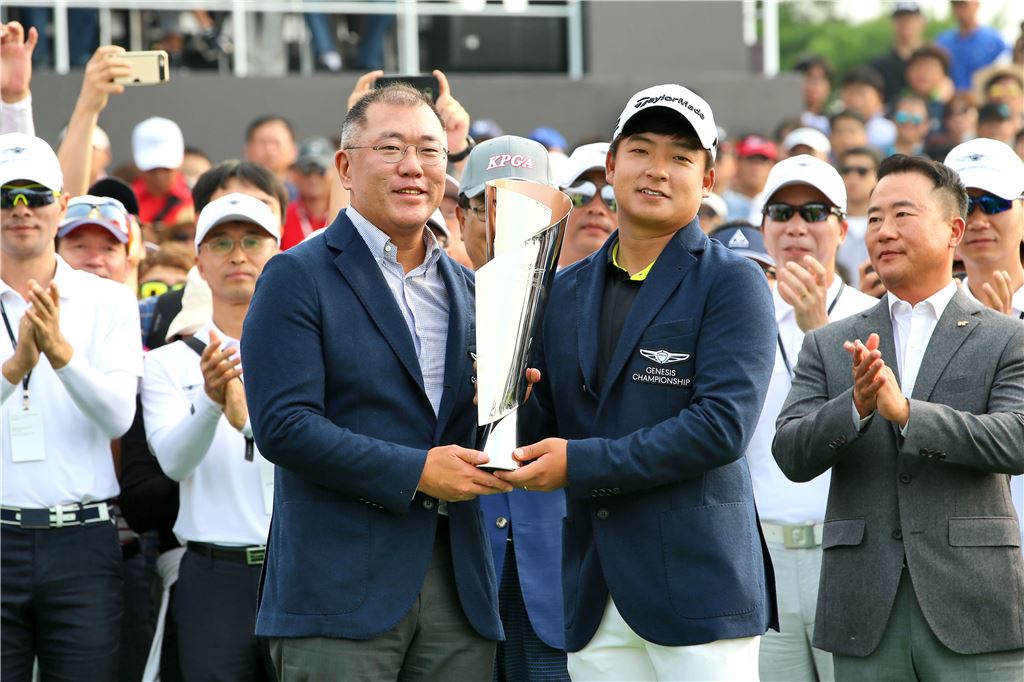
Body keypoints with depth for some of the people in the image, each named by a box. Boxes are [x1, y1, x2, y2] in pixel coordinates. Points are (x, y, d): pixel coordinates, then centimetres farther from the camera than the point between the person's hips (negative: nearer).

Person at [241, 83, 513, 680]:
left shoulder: (467, 289, 18)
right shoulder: (297, 277, -1)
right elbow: (283, 424, -12)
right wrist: (416, 472, -15)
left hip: (458, 586, 6)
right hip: (341, 587, -5)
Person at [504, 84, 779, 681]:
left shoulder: (733, 284, -3)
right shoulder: (568, 291, 15)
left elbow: (723, 424, -14)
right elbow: (546, 434, 19)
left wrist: (582, 463, -15)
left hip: (698, 581, -5)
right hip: (594, 597, 5)